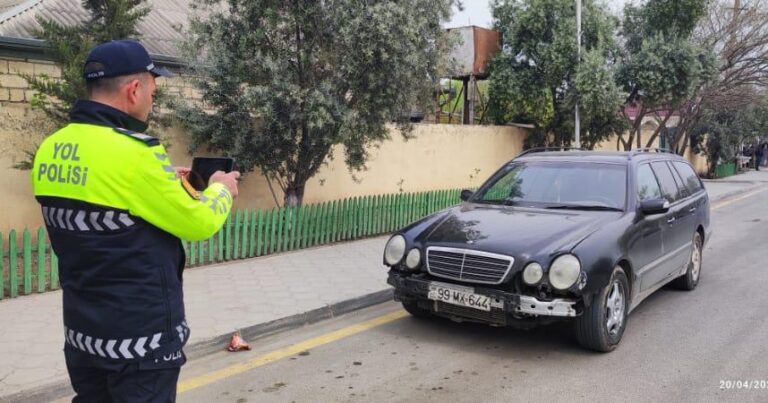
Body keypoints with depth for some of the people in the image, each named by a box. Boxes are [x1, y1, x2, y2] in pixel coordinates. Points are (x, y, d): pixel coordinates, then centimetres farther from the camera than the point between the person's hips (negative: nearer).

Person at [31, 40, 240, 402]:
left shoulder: (50, 151, 1)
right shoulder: (133, 154, -23)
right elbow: (200, 224, -15)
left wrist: (165, 184, 13)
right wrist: (221, 189, 4)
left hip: (83, 332, 8)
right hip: (141, 336, -8)